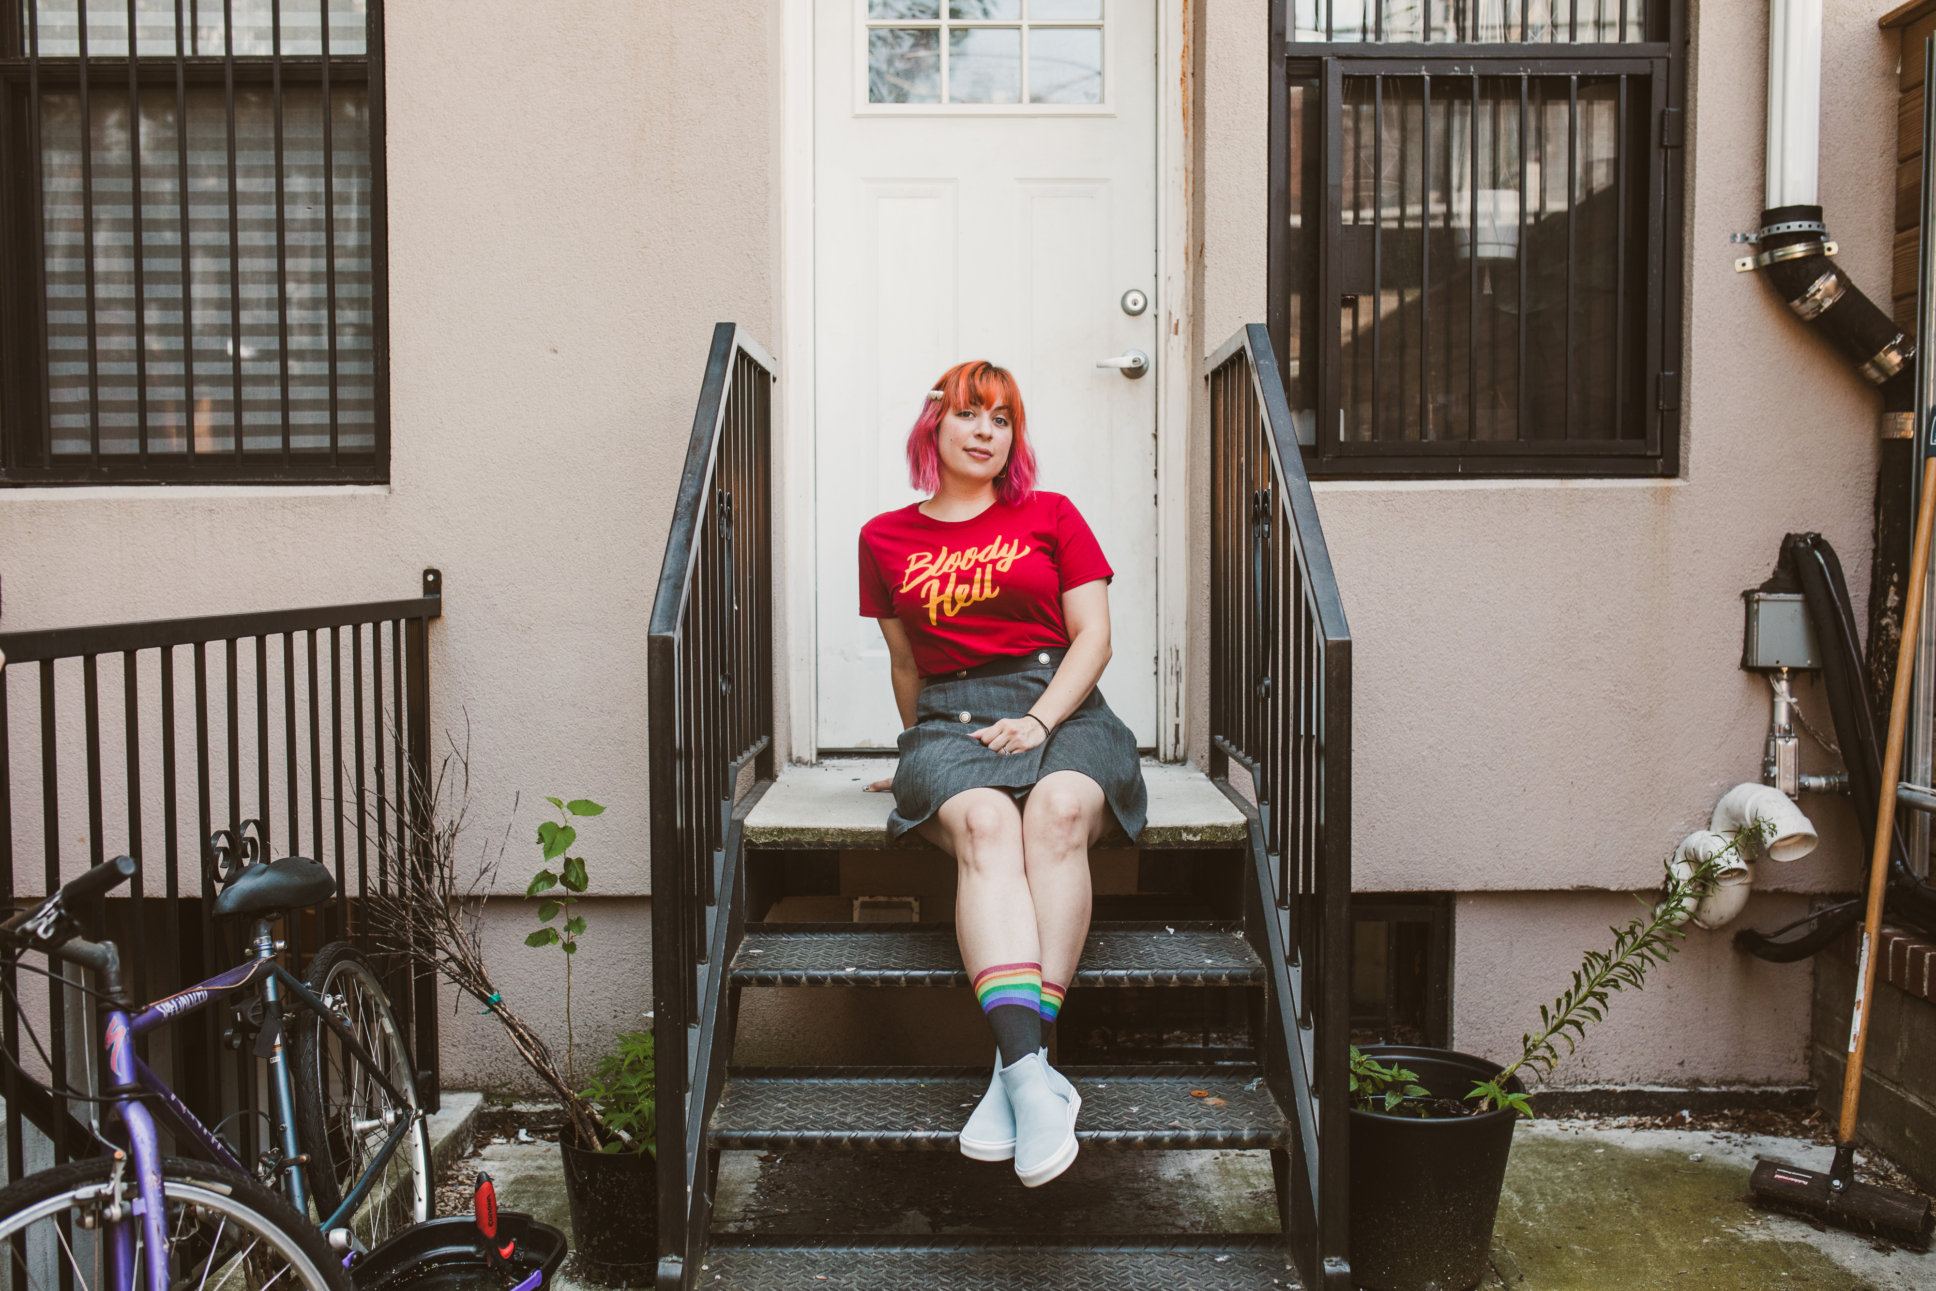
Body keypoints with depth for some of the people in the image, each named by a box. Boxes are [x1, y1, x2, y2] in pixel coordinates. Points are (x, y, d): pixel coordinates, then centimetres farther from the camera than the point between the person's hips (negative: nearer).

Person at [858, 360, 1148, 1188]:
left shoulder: (1051, 516, 14)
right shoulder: (885, 538, 19)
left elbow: (1093, 637, 6)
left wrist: (1039, 720, -9)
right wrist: (923, 751, 29)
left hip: (1061, 709, 0)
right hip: (951, 719, 0)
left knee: (1059, 811, -36)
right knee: (984, 824, -35)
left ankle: (1016, 1065, -40)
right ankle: (1034, 1073, -50)